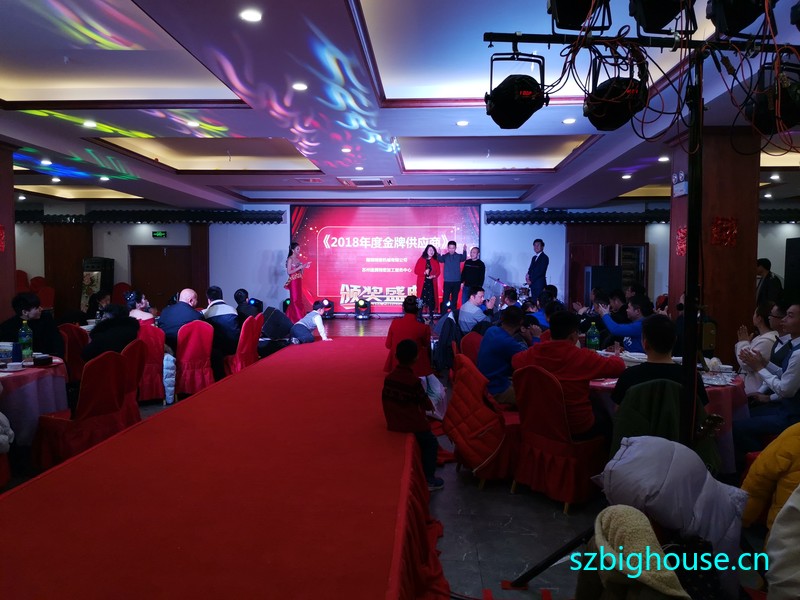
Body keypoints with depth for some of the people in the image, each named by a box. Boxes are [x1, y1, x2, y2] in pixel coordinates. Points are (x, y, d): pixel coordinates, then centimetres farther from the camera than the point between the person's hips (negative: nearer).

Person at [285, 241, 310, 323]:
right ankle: (297, 319, 1)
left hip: (299, 281, 8)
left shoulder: (298, 259, 11)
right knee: (295, 300, -4)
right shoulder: (290, 259, -9)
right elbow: (288, 272, -15)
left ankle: (291, 317, 16)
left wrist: (304, 267, -1)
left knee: (299, 300, 8)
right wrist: (299, 267, -18)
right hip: (293, 282, -8)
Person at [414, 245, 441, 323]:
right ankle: (420, 316, 1)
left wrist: (434, 276, -12)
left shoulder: (435, 261, 10)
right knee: (421, 299, -5)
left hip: (432, 282, 3)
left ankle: (431, 316, 6)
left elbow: (438, 271, 8)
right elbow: (416, 270, -3)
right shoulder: (421, 259, 1)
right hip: (422, 282, -3)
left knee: (431, 300, 0)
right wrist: (424, 272, -17)